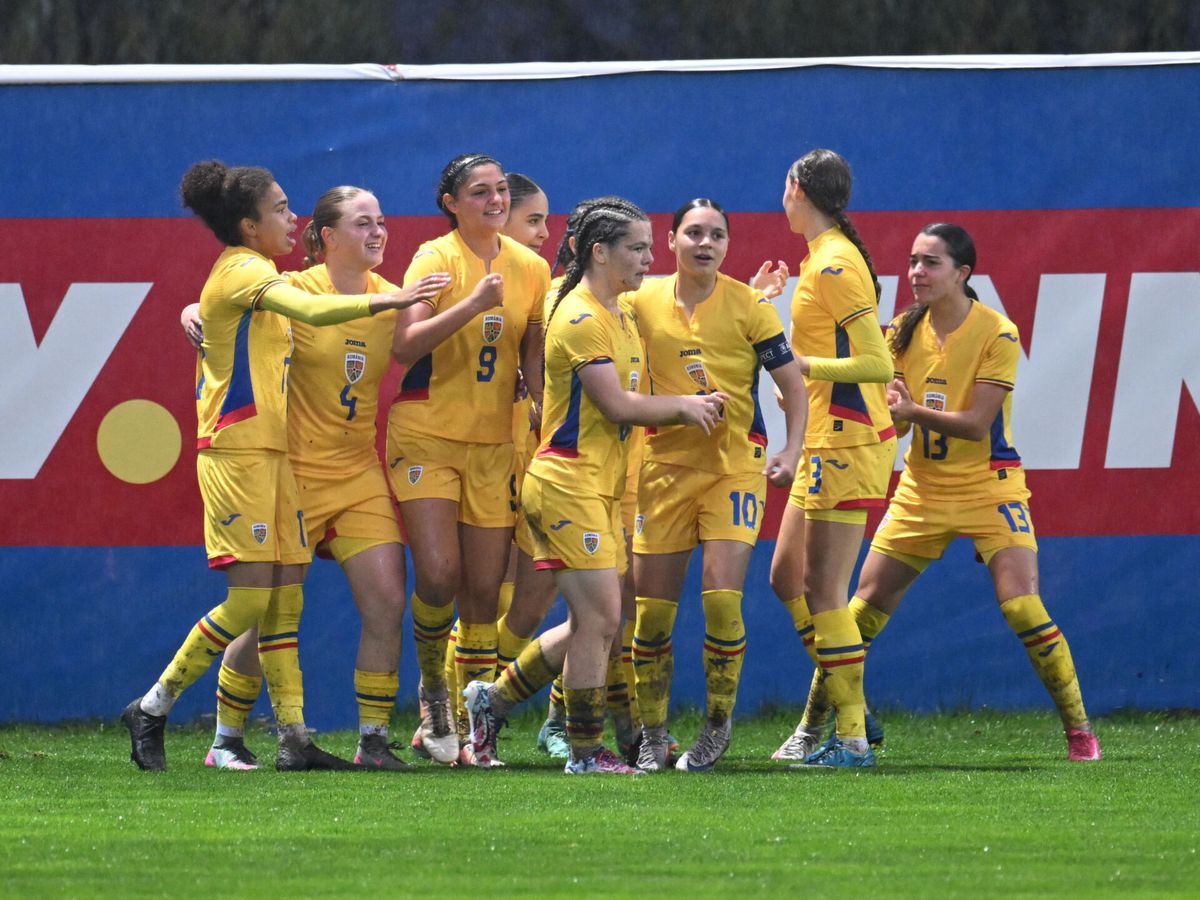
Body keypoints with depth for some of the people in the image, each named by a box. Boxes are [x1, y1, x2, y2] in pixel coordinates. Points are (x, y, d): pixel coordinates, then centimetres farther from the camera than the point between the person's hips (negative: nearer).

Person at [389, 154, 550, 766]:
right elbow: (404, 347, -20)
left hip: (494, 445, 4)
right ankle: (433, 692, 10)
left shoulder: (530, 268, 6)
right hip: (426, 435, -4)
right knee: (439, 575, -16)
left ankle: (470, 729, 10)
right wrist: (472, 303, -28)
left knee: (484, 590, 1)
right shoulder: (435, 259, -9)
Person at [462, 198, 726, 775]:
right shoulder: (580, 317, -13)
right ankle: (586, 753, -2)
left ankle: (491, 700, 24)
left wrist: (688, 408, 1)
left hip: (601, 487, 10)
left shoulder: (618, 317, 17)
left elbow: (628, 404, 17)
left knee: (593, 625, 11)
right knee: (598, 620, -9)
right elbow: (617, 405, -18)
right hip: (569, 483, -10)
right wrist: (683, 407, -5)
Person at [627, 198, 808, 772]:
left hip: (735, 462, -2)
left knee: (721, 597, -14)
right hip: (665, 461, 2)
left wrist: (791, 451, -11)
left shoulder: (747, 305, -3)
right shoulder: (643, 303, 2)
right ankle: (652, 737, 16)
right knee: (651, 608, 2)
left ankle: (718, 726, 4)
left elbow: (791, 382, 1)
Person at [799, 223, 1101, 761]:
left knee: (1022, 607, -16)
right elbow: (893, 416, 5)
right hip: (922, 489, 5)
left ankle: (1079, 730, -4)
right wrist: (889, 409, -19)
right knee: (866, 605, 3)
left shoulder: (997, 334, -11)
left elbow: (976, 423, -18)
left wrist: (914, 410, -31)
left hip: (988, 488, -5)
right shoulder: (905, 331, 4)